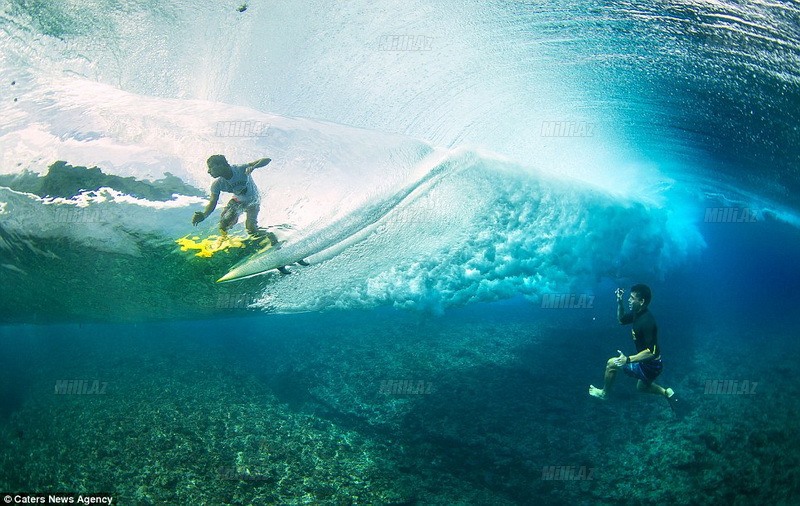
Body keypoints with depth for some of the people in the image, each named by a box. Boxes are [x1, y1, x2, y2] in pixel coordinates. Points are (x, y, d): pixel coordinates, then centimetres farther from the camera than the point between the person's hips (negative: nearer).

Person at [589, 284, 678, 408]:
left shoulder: (647, 321, -30)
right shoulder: (637, 313, -2)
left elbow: (652, 352, -32)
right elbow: (621, 320, 17)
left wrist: (628, 360, -37)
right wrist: (619, 302, 1)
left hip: (650, 366, -10)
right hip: (647, 363, 10)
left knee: (611, 364, -5)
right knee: (641, 387, 32)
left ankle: (603, 392, 14)